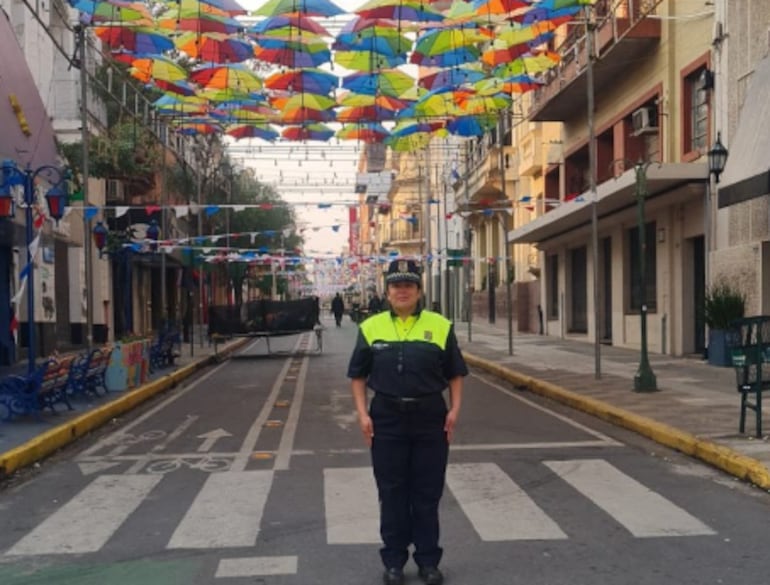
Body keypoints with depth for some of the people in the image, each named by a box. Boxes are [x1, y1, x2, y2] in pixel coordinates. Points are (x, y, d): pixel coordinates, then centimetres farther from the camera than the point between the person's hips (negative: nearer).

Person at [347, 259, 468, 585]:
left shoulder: (440, 326, 1)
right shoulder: (371, 327, 3)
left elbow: (455, 374, 6)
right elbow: (358, 376, 6)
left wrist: (454, 409, -4)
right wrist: (363, 414, -3)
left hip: (430, 419, 0)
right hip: (387, 419, 0)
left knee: (427, 493, 8)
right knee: (392, 493, 9)